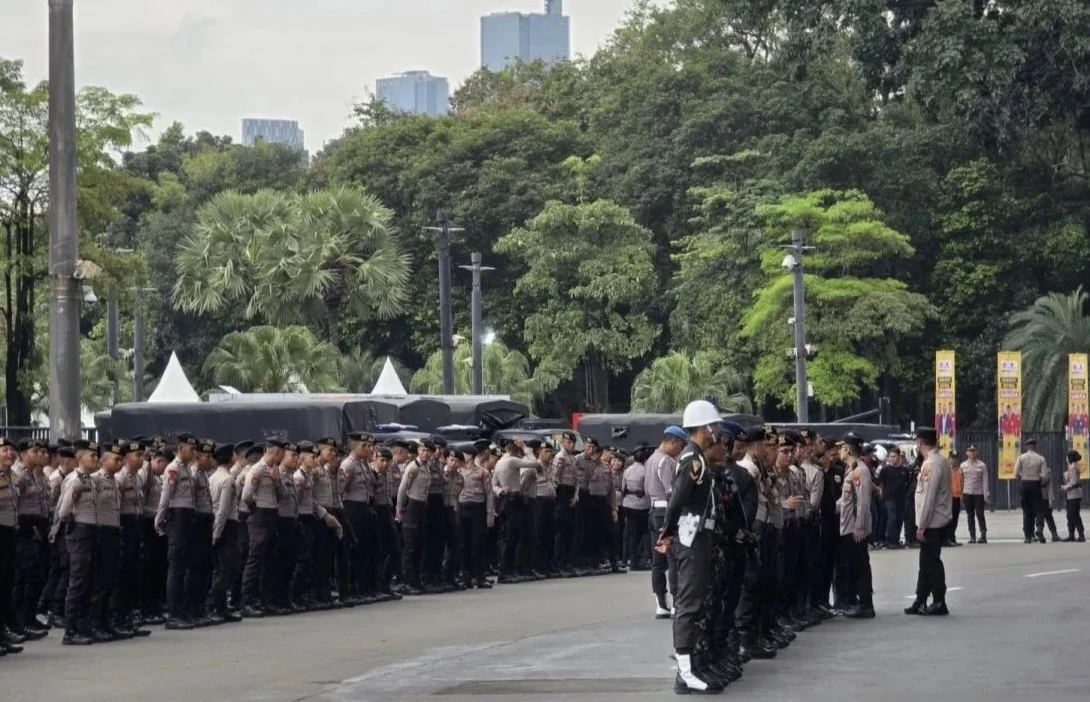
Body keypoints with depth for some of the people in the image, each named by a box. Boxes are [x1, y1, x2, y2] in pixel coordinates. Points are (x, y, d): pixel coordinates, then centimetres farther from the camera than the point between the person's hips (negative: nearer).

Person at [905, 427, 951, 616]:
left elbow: (929, 497, -21)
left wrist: (921, 526, -16)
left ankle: (939, 603, 3)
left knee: (931, 563, -3)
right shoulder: (942, 462, 12)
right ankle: (921, 602, 20)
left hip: (932, 523, -10)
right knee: (927, 563, 14)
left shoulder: (931, 464, -18)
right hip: (940, 521, 10)